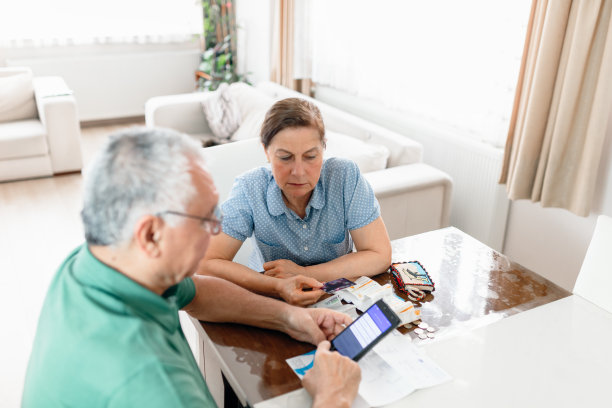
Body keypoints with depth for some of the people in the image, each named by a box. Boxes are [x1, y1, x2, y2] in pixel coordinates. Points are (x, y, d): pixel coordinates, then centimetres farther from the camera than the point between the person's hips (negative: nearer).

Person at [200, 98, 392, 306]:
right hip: (271, 298, 0)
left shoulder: (346, 176, -17)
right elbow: (207, 265, -20)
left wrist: (304, 273, -21)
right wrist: (278, 286, -33)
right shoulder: (249, 189, -18)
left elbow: (380, 256, -15)